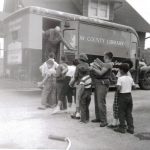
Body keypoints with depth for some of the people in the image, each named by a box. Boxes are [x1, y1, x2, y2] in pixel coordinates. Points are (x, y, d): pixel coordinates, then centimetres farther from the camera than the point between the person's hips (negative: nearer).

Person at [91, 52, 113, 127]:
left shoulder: (108, 64, -11)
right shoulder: (105, 64, 18)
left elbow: (100, 73, -19)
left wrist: (93, 68, -7)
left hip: (103, 84, -10)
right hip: (97, 83, 10)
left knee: (101, 103, -11)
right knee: (97, 102, 14)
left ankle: (104, 121, -5)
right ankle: (98, 118, 25)